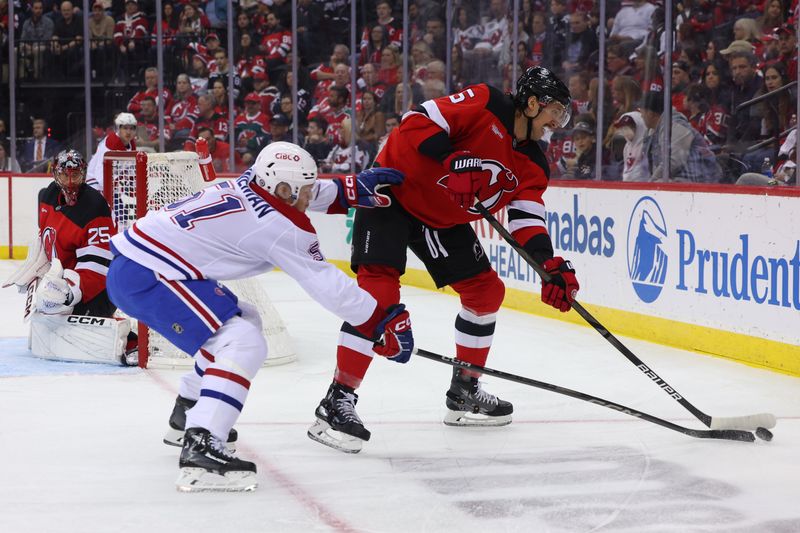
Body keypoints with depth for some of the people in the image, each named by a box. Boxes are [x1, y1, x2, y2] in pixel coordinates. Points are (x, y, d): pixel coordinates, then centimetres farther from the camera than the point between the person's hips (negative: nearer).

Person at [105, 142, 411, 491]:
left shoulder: (247, 186, 9)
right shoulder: (280, 226, -14)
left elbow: (303, 194, 31)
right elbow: (327, 286, -11)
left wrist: (352, 189, 26)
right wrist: (385, 321, -3)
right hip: (144, 276, -10)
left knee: (242, 320, 24)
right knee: (243, 345, -18)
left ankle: (187, 417, 38)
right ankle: (200, 448, -30)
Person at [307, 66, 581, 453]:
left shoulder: (532, 167, 2)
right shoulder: (484, 104, -17)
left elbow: (527, 221, -6)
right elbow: (419, 121, -24)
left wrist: (551, 266, -22)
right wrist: (453, 161, -36)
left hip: (443, 220, 9)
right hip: (394, 189, -9)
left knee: (486, 290, 10)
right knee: (379, 290, -21)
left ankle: (464, 393, 24)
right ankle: (337, 402, -20)